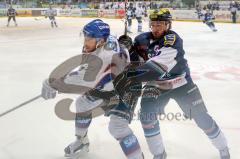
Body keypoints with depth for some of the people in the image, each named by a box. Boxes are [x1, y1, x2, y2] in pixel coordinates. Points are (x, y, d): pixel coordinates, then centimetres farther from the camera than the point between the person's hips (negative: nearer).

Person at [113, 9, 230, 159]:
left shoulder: (172, 38, -27)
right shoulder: (144, 39, -8)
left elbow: (158, 65, -41)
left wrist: (130, 75, -48)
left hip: (181, 83, -4)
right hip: (156, 84, 4)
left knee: (202, 117, 4)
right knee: (147, 114, -17)